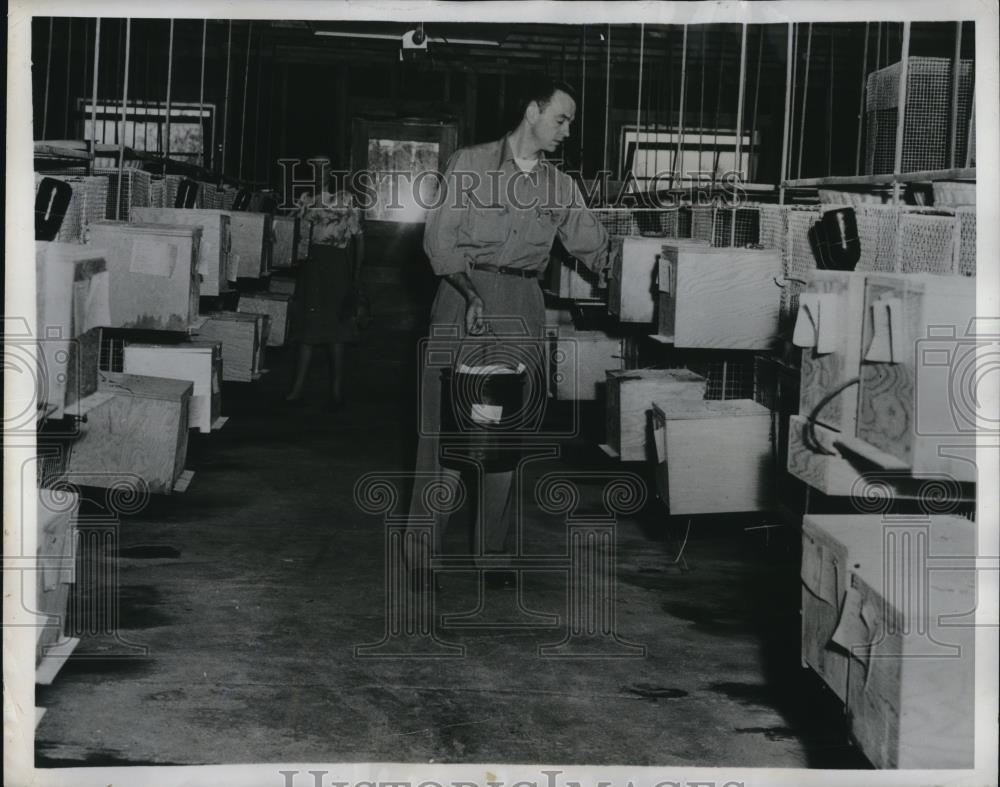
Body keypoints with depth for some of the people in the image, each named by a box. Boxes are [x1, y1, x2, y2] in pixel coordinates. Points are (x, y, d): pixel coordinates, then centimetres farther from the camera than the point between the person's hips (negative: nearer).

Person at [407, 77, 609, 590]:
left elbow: (593, 247, 13)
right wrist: (472, 293, -16)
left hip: (523, 311, 4)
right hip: (463, 297, -4)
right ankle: (422, 554, 0)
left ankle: (494, 556, 11)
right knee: (447, 430, -7)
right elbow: (439, 237, -3)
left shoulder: (559, 186, 14)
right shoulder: (470, 164, 3)